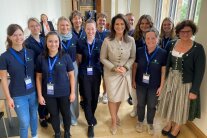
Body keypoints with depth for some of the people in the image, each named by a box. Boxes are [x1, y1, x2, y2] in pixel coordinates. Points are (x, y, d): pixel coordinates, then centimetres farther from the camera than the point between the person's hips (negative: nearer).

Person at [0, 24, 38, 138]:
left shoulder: (30, 53, -2)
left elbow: (36, 72, 5)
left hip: (33, 92, 4)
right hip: (18, 96, -3)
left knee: (34, 117, 20)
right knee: (24, 123, 5)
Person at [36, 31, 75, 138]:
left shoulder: (65, 57, -10)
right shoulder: (41, 58, -6)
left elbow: (71, 75, -4)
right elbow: (38, 77, -1)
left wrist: (73, 92, -4)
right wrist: (40, 95, -2)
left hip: (64, 92, -1)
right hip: (48, 93, 1)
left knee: (66, 113, 17)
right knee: (54, 114, 18)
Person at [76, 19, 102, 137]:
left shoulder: (100, 43, -1)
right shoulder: (80, 43, -3)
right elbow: (79, 60, 4)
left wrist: (103, 74, 2)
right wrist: (83, 69, 4)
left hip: (96, 73, 1)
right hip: (84, 74, -1)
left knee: (95, 97, 11)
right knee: (87, 98, 2)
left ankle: (91, 115, 41)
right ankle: (91, 123, 19)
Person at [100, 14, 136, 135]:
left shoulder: (131, 40, -9)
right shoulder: (107, 41, -15)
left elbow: (132, 57, 1)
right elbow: (103, 58, -7)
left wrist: (125, 67, -15)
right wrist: (114, 68, -18)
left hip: (125, 73, 3)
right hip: (111, 73, -2)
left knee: (121, 96, 19)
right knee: (112, 98, 10)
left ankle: (116, 114, 51)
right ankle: (114, 121, 35)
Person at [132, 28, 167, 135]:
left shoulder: (163, 53, -14)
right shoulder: (139, 51, -10)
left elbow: (163, 71, -7)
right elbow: (135, 66, 0)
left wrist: (161, 86, -6)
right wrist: (133, 80, 3)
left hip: (154, 85, -1)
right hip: (141, 83, 1)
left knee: (152, 105, 16)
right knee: (141, 104, 17)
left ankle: (150, 123, 40)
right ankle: (140, 121, 41)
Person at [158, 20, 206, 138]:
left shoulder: (198, 48, -13)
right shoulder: (171, 44, -2)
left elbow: (199, 72, -12)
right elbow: (166, 64, 3)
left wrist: (194, 90, -14)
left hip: (186, 83, -3)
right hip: (170, 80, 4)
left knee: (181, 107, 14)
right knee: (170, 105, 18)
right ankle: (169, 124, 44)